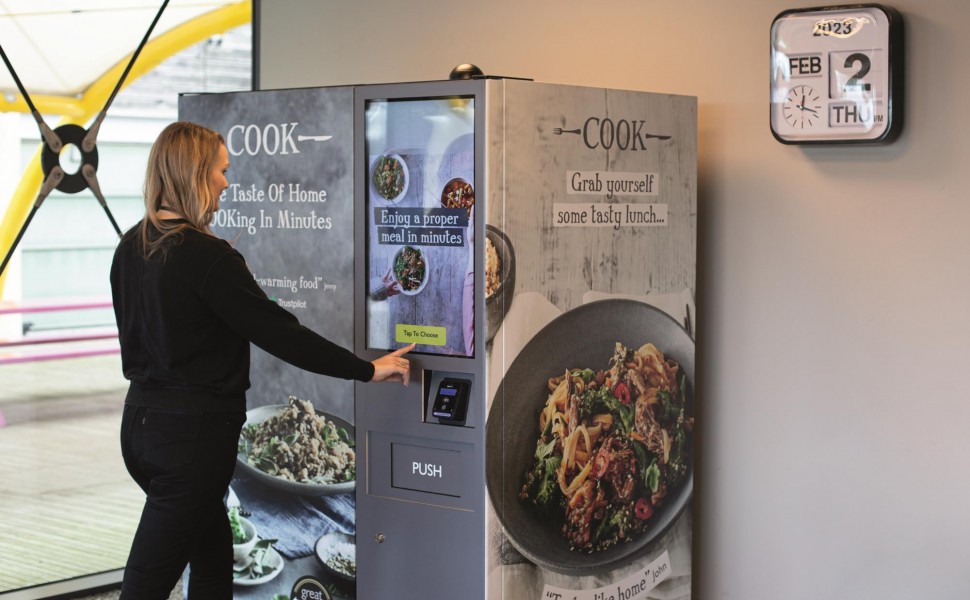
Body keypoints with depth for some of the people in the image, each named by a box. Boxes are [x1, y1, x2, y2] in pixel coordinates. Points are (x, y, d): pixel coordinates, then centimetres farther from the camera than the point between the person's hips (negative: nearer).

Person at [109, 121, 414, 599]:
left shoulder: (131, 248, 6)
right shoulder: (206, 257, -19)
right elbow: (279, 333, -18)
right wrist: (368, 370, -11)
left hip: (143, 419, 9)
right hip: (192, 431, -9)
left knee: (214, 558, 20)